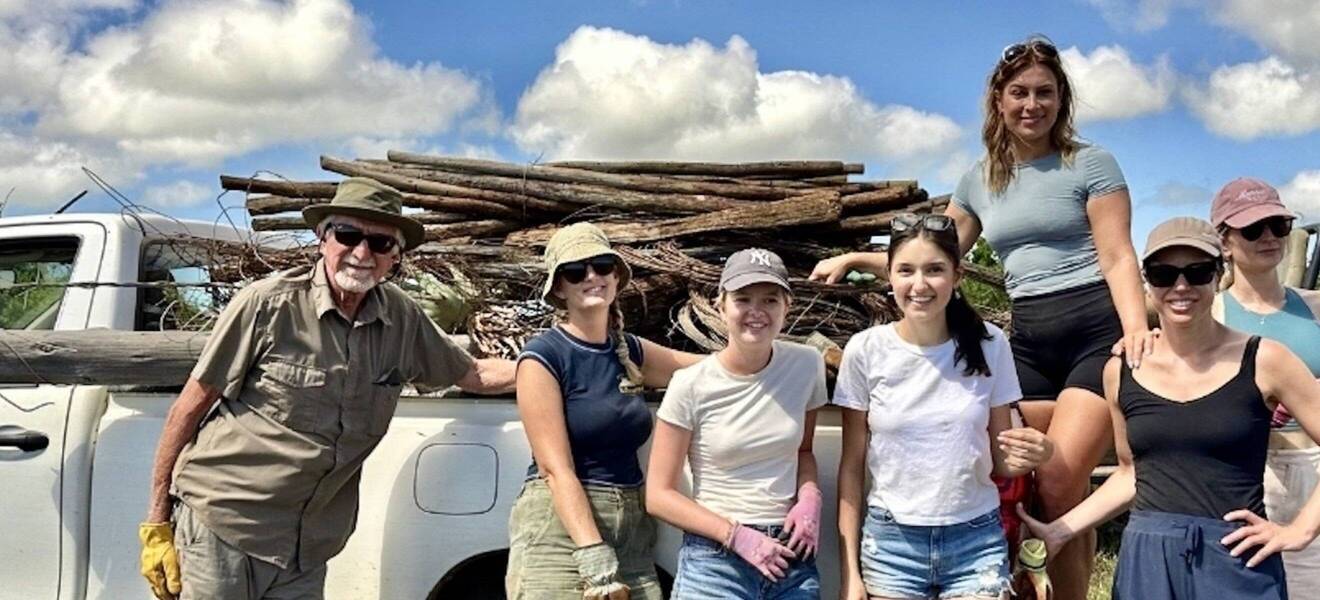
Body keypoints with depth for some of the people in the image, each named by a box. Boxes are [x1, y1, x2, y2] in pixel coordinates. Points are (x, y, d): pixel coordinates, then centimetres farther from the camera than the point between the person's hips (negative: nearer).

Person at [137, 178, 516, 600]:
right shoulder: (267, 304, -11)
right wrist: (157, 523, -5)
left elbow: (472, 374, 16)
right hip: (219, 532, -4)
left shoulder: (403, 319, 2)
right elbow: (190, 408, -6)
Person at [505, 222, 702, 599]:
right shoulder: (543, 357, -7)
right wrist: (594, 558, -21)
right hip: (560, 530, -5)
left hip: (632, 531, 5)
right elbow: (556, 469, -14)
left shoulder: (631, 351, 11)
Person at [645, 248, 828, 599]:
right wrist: (738, 536, -14)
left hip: (791, 556, 3)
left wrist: (810, 497, -4)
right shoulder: (691, 386, -10)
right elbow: (660, 495, -7)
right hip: (714, 561, -3)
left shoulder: (807, 366, -1)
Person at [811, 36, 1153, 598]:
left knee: (1058, 486, -15)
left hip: (1098, 331, -4)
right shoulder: (979, 179, 15)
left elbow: (1118, 258, -5)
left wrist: (1136, 328, -21)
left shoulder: (1090, 163, 2)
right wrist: (854, 258, 14)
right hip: (1028, 340, 5)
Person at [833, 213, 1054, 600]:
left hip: (976, 539, 1)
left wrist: (1032, 455, -19)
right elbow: (851, 466, -1)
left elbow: (1000, 461, 4)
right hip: (890, 540, 0)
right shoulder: (866, 350, -6)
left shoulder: (989, 344, -4)